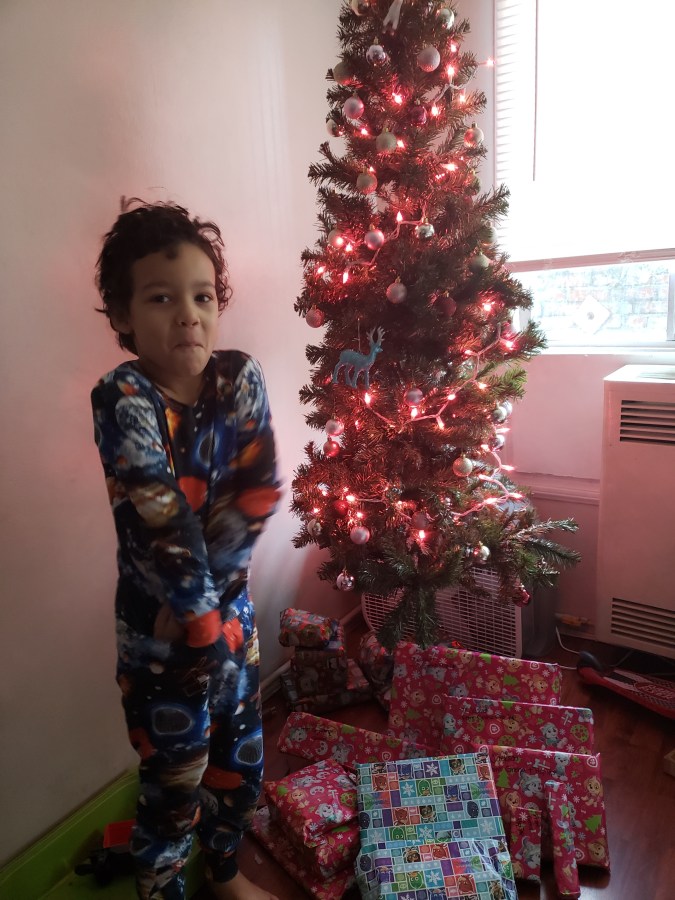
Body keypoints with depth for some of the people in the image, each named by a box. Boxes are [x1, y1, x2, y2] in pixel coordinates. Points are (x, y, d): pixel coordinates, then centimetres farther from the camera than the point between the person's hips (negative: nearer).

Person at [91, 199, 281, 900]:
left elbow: (258, 491, -10)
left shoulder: (241, 378, -6)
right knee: (175, 783, 12)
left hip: (230, 604, 5)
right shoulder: (123, 398, -19)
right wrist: (201, 618, -20)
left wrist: (206, 586, -15)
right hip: (160, 625, -4)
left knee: (241, 760, 22)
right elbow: (161, 522, -23)